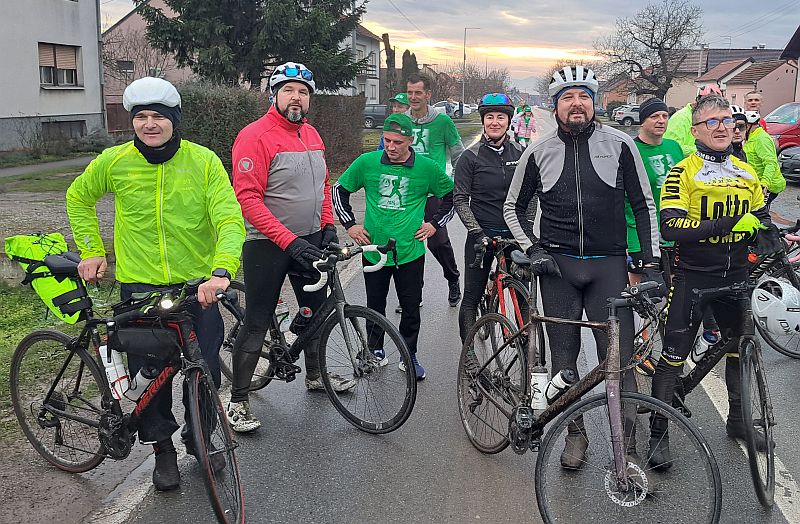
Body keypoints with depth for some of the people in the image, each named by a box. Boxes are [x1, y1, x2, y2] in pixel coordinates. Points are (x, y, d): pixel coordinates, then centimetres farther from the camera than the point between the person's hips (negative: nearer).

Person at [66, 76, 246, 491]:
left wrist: (222, 271, -30)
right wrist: (91, 251, 10)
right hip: (140, 287, 1)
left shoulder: (204, 161, -8)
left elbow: (230, 219, -15)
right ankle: (162, 448, 30)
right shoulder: (114, 161, -4)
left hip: (198, 285, 0)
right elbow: (78, 198, 15)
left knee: (205, 371, 8)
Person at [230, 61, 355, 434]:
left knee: (317, 309, 19)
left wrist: (328, 225, 7)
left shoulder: (311, 135, 8)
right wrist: (288, 240, -26)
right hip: (268, 245, -7)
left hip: (311, 240, 8)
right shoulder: (255, 135, -16)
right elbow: (248, 198, -22)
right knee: (258, 323, -2)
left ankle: (315, 375, 39)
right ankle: (238, 401, 10)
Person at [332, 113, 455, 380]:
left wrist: (434, 223, 4)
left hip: (410, 250, -1)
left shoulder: (427, 167, -3)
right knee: (375, 305, 12)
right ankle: (375, 349, 30)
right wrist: (349, 224, 3)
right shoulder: (367, 162, -3)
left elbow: (451, 195, 12)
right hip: (374, 248, 1)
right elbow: (339, 189, 10)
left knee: (411, 307, 6)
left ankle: (409, 355, 22)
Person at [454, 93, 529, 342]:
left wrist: (527, 226, 2)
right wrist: (477, 232, -14)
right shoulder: (470, 157, -3)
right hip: (482, 236, -2)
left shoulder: (520, 153, 6)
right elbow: (460, 200, -5)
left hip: (515, 235, 3)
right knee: (471, 297, 1)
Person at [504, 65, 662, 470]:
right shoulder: (538, 152, 3)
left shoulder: (619, 144, 1)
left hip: (608, 265, -1)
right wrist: (532, 251, 0)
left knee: (619, 359, -6)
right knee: (564, 358, 8)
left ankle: (629, 447, 5)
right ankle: (575, 433, 25)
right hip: (558, 267, 2)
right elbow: (513, 207, 13)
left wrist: (651, 263, -1)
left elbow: (643, 204, 5)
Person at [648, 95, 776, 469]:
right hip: (692, 277, -5)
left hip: (734, 277, 6)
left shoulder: (746, 173, 10)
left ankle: (738, 420, 37)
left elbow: (762, 218, 23)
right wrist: (726, 224, -27)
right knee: (673, 357, -1)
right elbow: (671, 227, -20)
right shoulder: (683, 172, -8)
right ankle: (658, 435, 11)